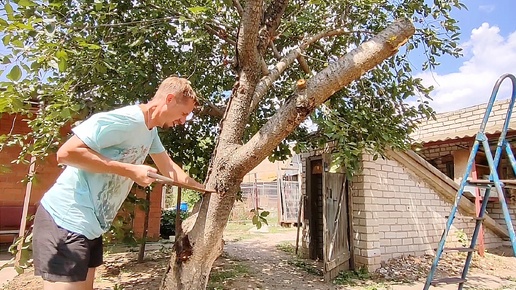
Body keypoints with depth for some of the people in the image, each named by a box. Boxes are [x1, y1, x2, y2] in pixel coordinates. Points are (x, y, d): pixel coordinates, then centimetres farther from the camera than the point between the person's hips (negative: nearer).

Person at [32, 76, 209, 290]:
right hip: (66, 221, -9)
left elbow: (169, 169, 18)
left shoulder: (151, 131, 9)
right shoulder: (126, 120, -21)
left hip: (90, 225, 9)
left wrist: (203, 189, 17)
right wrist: (130, 170, -22)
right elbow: (66, 153, -24)